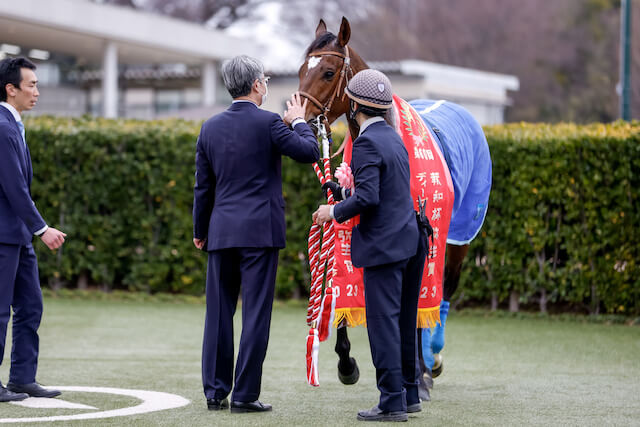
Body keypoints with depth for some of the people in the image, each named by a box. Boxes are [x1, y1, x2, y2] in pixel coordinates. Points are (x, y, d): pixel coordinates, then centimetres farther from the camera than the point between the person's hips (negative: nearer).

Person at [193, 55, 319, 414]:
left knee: (219, 313, 9)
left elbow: (203, 186, 11)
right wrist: (299, 122, 14)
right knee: (256, 313, -1)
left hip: (221, 232, 5)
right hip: (260, 232, -5)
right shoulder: (269, 123, -8)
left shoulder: (210, 128, 7)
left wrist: (200, 231, 20)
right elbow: (310, 152, -3)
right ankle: (245, 394, -2)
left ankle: (215, 392, 12)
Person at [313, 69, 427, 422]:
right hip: (411, 241, 9)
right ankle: (409, 393, 22)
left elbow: (368, 198, -23)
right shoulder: (394, 138, 14)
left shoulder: (367, 142, -14)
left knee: (383, 323, -5)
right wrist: (340, 192, 23)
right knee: (404, 322, 15)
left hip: (384, 246, -9)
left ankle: (392, 402, -5)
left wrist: (335, 212, -8)